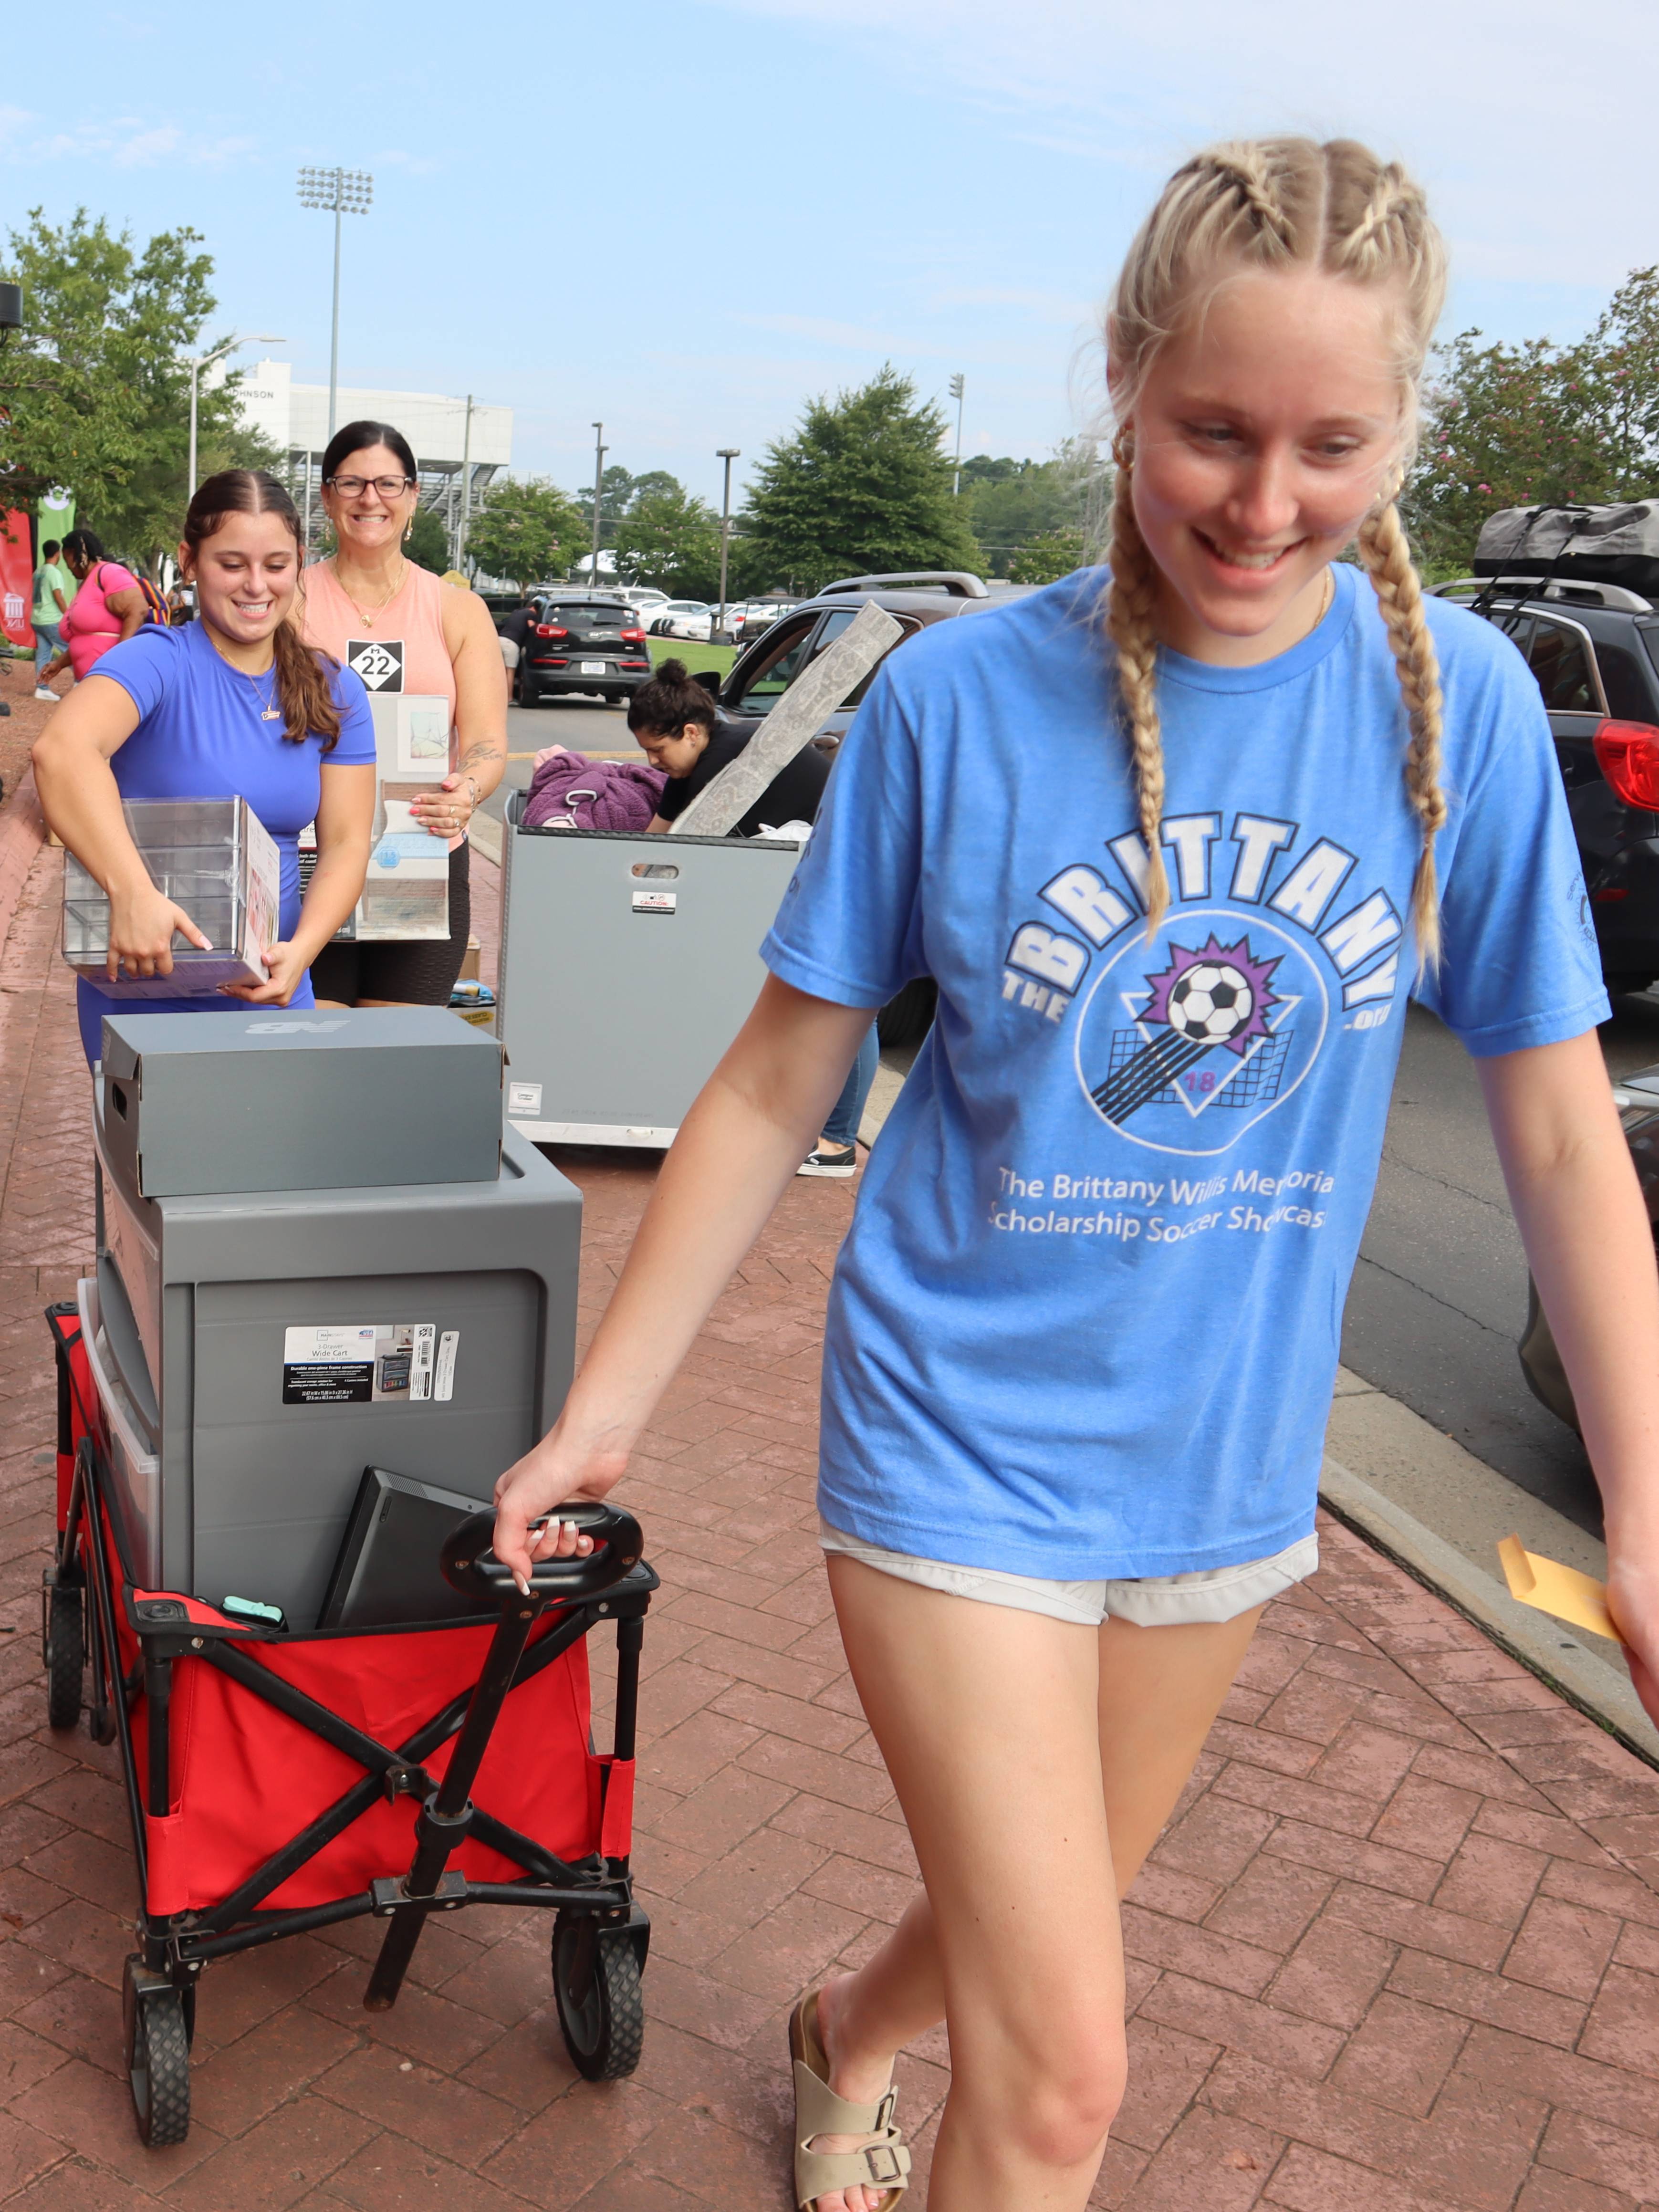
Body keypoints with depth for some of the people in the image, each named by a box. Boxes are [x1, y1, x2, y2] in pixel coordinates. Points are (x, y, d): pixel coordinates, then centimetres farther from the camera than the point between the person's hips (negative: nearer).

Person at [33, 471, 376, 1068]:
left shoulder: (335, 694, 3)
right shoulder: (158, 662, -13)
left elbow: (346, 844, -1)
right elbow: (63, 751, -32)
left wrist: (302, 951, -18)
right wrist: (134, 892, -44)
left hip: (273, 994, 4)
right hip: (143, 994, -4)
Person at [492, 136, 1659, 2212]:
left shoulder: (1459, 696, -10)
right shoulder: (961, 693, -15)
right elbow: (775, 1087, -7)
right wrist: (599, 1412, -5)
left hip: (1226, 1464, 4)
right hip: (966, 1441, -3)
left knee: (1028, 1924, 26)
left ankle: (847, 2034, 58)